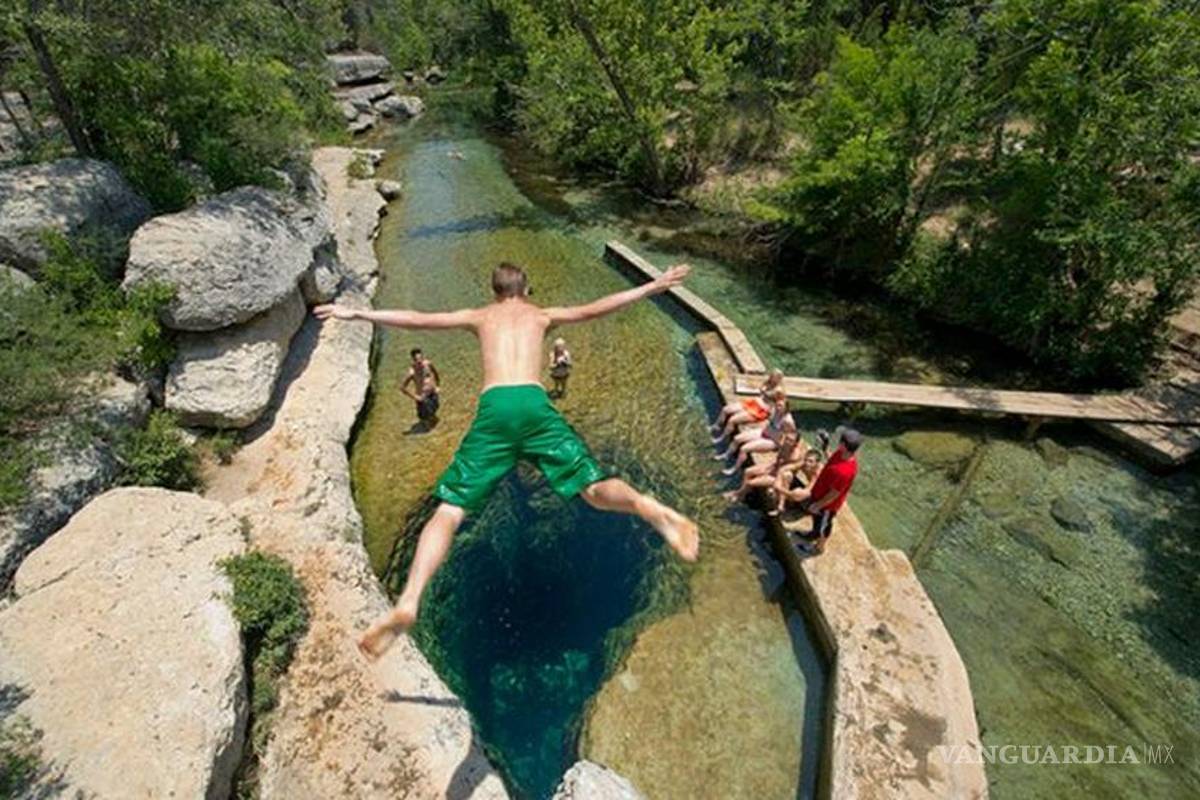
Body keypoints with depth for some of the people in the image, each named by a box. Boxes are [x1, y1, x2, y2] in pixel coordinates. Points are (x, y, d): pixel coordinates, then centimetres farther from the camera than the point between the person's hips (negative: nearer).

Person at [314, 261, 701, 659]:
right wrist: (652, 286, 30)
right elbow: (593, 310, 22)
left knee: (448, 512, 2)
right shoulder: (542, 314, 28)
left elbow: (418, 319, 25)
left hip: (493, 408, 0)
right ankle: (647, 508, -29)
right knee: (596, 488, 1)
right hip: (535, 404, 0)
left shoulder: (479, 316, 28)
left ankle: (407, 603, -12)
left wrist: (355, 313, 36)